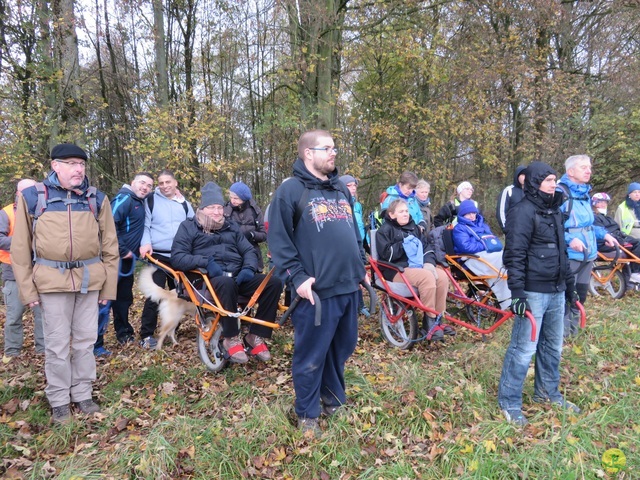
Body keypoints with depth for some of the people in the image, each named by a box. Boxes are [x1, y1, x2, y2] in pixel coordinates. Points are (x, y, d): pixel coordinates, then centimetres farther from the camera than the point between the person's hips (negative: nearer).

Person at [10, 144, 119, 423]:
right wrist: (27, 289, 0)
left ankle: (82, 394, 27)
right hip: (52, 280, -2)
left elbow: (110, 246, 7)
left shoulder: (97, 199, 5)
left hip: (90, 279, 2)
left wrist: (108, 286, 6)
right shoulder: (32, 197, 0)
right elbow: (21, 247, 3)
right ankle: (59, 400, 23)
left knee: (85, 340, 11)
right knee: (57, 343, 7)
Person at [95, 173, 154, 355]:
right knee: (105, 299, -6)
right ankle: (95, 343, -1)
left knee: (124, 298, 18)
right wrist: (123, 250, -19)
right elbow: (110, 225, -23)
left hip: (127, 259, 9)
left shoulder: (140, 202, 16)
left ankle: (124, 334, 31)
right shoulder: (124, 198, -12)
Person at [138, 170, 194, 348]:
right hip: (158, 255, -4)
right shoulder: (151, 200, 2)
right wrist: (145, 243, -17)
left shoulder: (184, 204, 14)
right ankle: (146, 335, -2)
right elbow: (145, 225, -1)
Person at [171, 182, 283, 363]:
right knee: (227, 283, -41)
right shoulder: (188, 227, 11)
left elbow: (249, 251, 17)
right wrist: (206, 262, -18)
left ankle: (255, 336, -12)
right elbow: (177, 258, -1)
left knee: (274, 283, -20)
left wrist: (249, 268, -7)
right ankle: (231, 338, -22)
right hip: (208, 278, -4)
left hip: (238, 275, 5)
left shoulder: (231, 227, 23)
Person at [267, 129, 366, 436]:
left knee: (342, 348, 19)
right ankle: (307, 414, 23)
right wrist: (297, 277, -16)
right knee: (312, 355, 4)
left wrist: (360, 267, 19)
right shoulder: (291, 190, -7)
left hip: (349, 286, 7)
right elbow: (278, 239, -11)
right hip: (316, 290, -7)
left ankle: (333, 400, 39)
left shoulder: (341, 189, 16)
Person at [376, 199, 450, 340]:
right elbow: (386, 254, -13)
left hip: (418, 266, 7)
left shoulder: (413, 227, 20)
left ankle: (438, 318, -12)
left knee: (442, 276, -22)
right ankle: (429, 320, -23)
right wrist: (404, 243, -11)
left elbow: (426, 247, 14)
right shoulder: (385, 230, 0)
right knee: (427, 277, -33)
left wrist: (429, 262, -6)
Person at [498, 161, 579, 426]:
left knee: (553, 345, 19)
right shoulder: (523, 212, -13)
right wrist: (517, 292, -22)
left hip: (556, 291, 9)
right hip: (533, 292, -8)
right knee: (524, 348, -3)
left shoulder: (554, 210, 14)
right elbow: (514, 255, -18)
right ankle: (509, 402, 11)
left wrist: (569, 285, 22)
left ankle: (547, 391, 37)